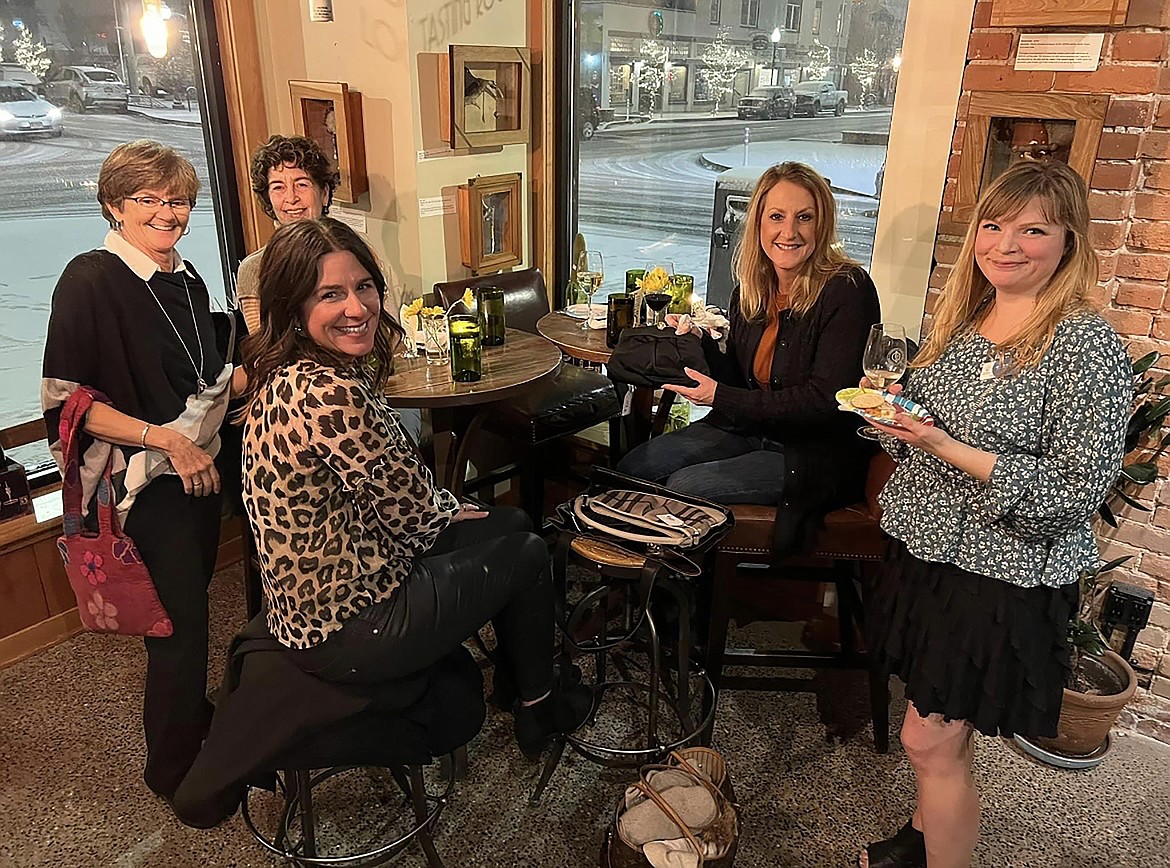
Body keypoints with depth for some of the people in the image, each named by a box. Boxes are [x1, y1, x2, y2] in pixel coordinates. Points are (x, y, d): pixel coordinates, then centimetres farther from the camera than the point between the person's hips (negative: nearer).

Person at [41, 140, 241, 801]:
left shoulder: (184, 277, 8)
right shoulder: (90, 280, -14)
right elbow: (65, 399, -17)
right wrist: (164, 438, -22)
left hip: (200, 467, 7)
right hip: (146, 481, -7)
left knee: (193, 603, 19)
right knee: (181, 623, 0)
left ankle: (195, 716, 42)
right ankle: (174, 767, 21)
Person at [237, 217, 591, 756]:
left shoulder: (287, 378, 0)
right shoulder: (330, 394, -31)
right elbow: (412, 513, -20)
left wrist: (450, 511, 6)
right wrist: (453, 514, 1)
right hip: (348, 634, -9)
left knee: (512, 523, 20)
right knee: (527, 553, 9)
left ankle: (512, 683, 41)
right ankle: (538, 706, 35)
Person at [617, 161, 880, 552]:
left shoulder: (847, 291, -17)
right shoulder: (751, 288, 3)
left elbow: (824, 402, -22)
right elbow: (737, 380, 7)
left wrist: (721, 399, -21)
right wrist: (700, 344, -13)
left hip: (818, 453, -6)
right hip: (750, 430, 7)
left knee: (683, 487, -19)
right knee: (634, 467, -5)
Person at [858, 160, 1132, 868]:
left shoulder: (1089, 346, -17)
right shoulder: (961, 320, 5)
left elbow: (1073, 495, -19)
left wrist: (948, 450, -25)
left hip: (1002, 581, -6)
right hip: (926, 551, 6)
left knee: (930, 742, 3)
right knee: (944, 734, 22)